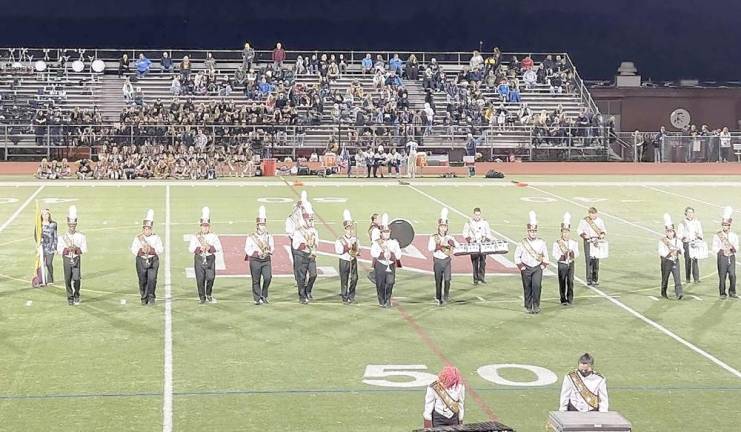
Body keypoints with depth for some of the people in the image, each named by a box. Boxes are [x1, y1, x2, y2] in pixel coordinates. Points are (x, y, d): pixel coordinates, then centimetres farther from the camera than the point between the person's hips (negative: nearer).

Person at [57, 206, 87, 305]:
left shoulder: (81, 236, 0)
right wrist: (67, 249, -22)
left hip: (76, 260, -1)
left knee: (76, 278, -9)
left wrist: (76, 249, -21)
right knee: (68, 280, 1)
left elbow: (84, 249, -3)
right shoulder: (63, 237, 0)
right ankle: (70, 298, 13)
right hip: (67, 260, 1)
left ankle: (76, 297, 11)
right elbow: (59, 250, -5)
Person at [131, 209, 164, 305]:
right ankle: (144, 298, 13)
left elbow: (161, 249, -4)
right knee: (143, 280, 2)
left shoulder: (156, 238, 6)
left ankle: (151, 297, -7)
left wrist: (151, 250, -18)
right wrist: (141, 250, -20)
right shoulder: (138, 238, 7)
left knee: (152, 279, -13)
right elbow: (133, 249, -3)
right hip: (141, 261, 1)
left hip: (153, 261, -1)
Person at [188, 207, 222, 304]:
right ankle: (202, 298, 8)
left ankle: (209, 295, 16)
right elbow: (191, 248, -2)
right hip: (199, 260, 0)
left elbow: (219, 247, -3)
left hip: (210, 259, 0)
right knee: (200, 279, -2)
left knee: (211, 278, -7)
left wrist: (210, 248, -19)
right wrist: (199, 249, -18)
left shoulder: (214, 236, 8)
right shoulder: (195, 237, 8)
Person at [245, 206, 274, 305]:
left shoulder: (269, 236, 10)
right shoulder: (251, 237, -1)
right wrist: (256, 253, -18)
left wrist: (269, 251, -10)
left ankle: (264, 296, 5)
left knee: (268, 277, -13)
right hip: (255, 260, -2)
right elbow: (247, 249, -4)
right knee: (256, 281, 1)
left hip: (266, 260, 2)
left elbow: (272, 247, 13)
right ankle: (257, 299, 10)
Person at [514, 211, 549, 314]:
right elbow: (517, 256, 3)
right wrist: (521, 267, -3)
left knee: (536, 286, -17)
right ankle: (528, 307, 15)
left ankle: (536, 305, -9)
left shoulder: (541, 243, 2)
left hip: (537, 268, 0)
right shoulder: (522, 243, -2)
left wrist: (543, 265, 3)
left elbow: (545, 256, 13)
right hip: (526, 269, 0)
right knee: (527, 289, 4)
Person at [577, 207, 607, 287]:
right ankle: (589, 280, -4)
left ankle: (595, 280, 18)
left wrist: (602, 234, -8)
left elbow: (603, 230, 14)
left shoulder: (599, 220, 6)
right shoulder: (584, 221, -2)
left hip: (597, 242, 3)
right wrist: (584, 235, -18)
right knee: (589, 261, -8)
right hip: (588, 242, -3)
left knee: (596, 261, 7)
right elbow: (580, 231, 2)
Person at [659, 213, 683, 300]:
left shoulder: (677, 241, 5)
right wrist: (670, 252, -27)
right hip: (666, 261, -2)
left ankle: (679, 293, -15)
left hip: (675, 261, 2)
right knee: (665, 278, 10)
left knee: (677, 278, -9)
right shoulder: (662, 241, -7)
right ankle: (663, 293, 28)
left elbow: (681, 251, 6)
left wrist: (679, 250, -17)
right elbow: (661, 252, -15)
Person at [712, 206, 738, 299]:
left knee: (732, 275, -5)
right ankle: (722, 294, 9)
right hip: (722, 257, -2)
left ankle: (732, 292, 10)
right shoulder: (717, 236, 2)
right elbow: (714, 248, -1)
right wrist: (720, 251, -20)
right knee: (722, 276, -1)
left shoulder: (733, 236, 11)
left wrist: (734, 248, -11)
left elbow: (737, 246, 11)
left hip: (731, 257, 2)